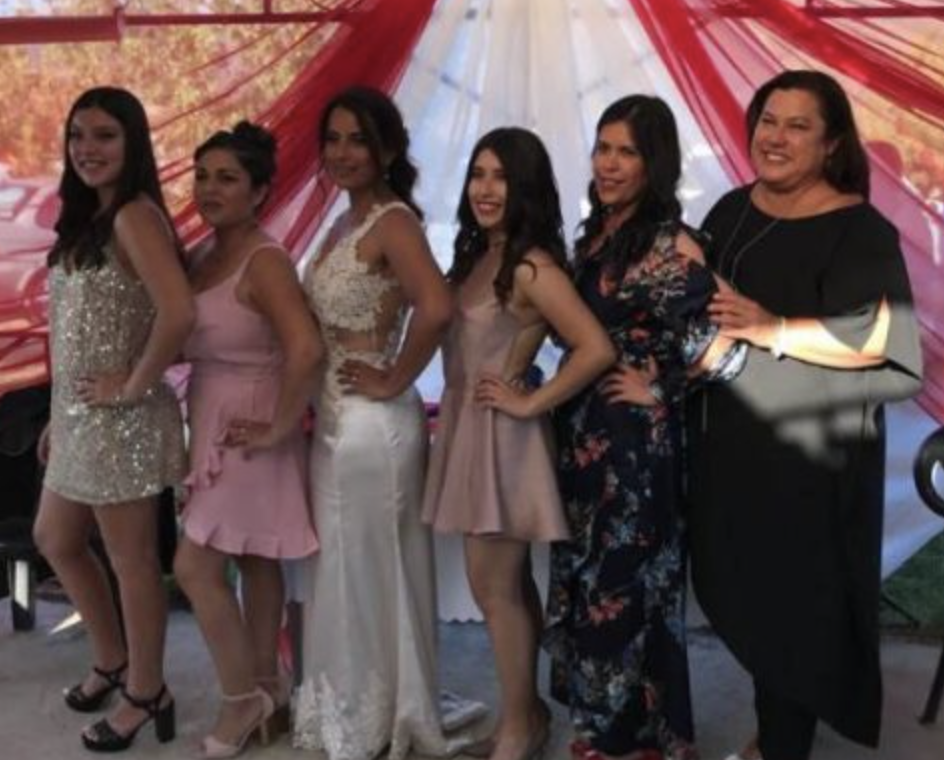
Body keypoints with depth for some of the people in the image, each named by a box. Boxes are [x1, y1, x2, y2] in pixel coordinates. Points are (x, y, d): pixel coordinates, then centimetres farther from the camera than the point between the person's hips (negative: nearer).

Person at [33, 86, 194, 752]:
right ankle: (113, 660, 40)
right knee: (56, 541, 22)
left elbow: (178, 314, -32)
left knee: (131, 560, 5)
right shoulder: (88, 220, 11)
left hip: (122, 421, -10)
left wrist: (134, 387, -20)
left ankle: (147, 694, 23)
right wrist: (58, 417, 16)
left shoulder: (134, 217, -18)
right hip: (79, 418, 10)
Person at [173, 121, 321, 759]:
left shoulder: (264, 262, -19)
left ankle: (244, 699, 13)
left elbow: (306, 348, -33)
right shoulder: (206, 256, 8)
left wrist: (279, 428, -24)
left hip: (246, 434, -8)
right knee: (255, 562, 16)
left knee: (196, 568, -4)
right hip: (213, 430, 8)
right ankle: (265, 689, 28)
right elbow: (191, 339, 12)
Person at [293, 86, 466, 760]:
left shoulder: (393, 222, -16)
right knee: (344, 570, 18)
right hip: (334, 418, 9)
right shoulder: (346, 224, 12)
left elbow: (437, 308, -33)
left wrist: (393, 382, -22)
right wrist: (312, 402, 2)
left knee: (369, 571, 5)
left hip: (372, 422, -9)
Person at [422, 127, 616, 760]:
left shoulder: (532, 267, -18)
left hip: (502, 437, -8)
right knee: (509, 582, 16)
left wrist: (531, 403, -18)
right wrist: (449, 409, 3)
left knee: (493, 584, 0)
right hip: (467, 428, 8)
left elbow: (597, 349, -27)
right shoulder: (476, 255, 8)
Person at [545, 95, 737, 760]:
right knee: (583, 577, 17)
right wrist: (563, 405, 8)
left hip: (635, 439, -8)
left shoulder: (668, 244, -17)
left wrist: (658, 388, -14)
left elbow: (720, 344, -26)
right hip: (582, 432, 8)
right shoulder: (594, 233, 8)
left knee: (624, 586, 4)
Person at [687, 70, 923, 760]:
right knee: (749, 596, 18)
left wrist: (775, 330, -26)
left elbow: (880, 336, -25)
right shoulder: (733, 211, 8)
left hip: (807, 450, -7)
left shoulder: (859, 231, -14)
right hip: (731, 441, 7)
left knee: (793, 603, 3)